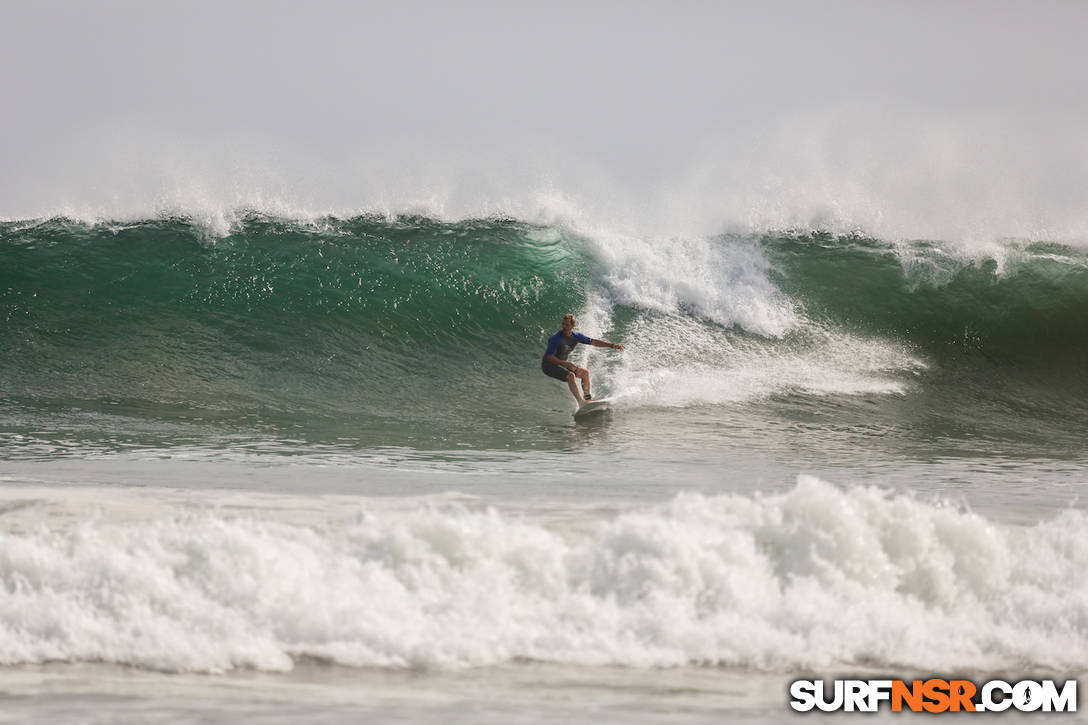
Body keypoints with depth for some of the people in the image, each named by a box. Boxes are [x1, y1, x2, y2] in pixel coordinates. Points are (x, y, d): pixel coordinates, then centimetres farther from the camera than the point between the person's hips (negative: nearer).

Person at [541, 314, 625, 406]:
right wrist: (565, 363, -39)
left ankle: (587, 397, 17)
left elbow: (594, 342, 3)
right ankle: (581, 402, -33)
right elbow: (549, 357, -28)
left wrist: (612, 345, -2)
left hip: (561, 364, 8)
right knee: (570, 375, -29)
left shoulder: (576, 336, -4)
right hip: (549, 366, -8)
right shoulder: (556, 339, -25)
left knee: (584, 372, 8)